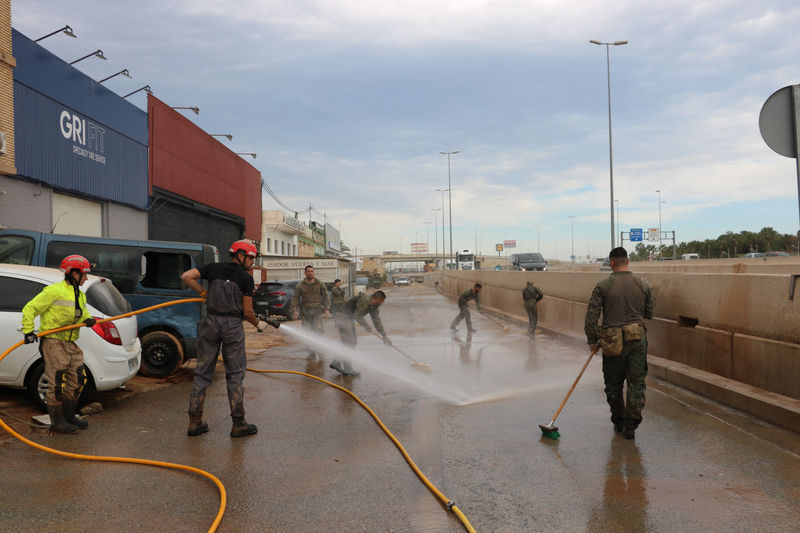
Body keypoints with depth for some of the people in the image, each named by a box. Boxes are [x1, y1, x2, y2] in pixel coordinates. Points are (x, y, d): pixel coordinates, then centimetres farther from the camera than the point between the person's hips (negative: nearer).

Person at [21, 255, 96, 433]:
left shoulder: (80, 295, 16)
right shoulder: (54, 291, -12)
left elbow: (82, 313, 27)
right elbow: (30, 309, -11)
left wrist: (87, 319, 3)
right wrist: (28, 331, -18)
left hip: (71, 344, 9)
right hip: (54, 343, -9)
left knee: (78, 380, 12)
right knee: (57, 384, -4)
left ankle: (69, 416, 26)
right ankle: (57, 423, 6)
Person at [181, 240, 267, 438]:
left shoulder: (213, 268, 9)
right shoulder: (246, 278, 0)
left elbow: (186, 276, -3)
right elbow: (247, 311, 0)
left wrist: (204, 293, 8)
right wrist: (258, 324, 18)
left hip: (211, 322, 3)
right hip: (233, 325, -3)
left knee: (202, 372, 9)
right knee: (235, 374, 5)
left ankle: (195, 422, 11)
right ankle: (238, 423, 7)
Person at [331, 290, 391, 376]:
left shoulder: (373, 306, 7)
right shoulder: (364, 299, -22)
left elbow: (377, 320, 10)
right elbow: (357, 315, -23)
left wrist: (384, 335, 7)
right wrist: (366, 326, -11)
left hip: (350, 319, 10)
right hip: (343, 318, -10)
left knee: (353, 342, 13)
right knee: (349, 343, -9)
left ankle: (337, 363, 19)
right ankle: (347, 368, -2)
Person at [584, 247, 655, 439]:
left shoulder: (603, 285, -8)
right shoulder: (642, 284, 1)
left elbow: (591, 316, -8)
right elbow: (649, 312, 10)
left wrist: (593, 341, 3)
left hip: (612, 342, -2)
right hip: (638, 339, 2)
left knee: (613, 384, 13)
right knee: (636, 382, 8)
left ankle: (618, 422, 23)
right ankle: (631, 425, 6)